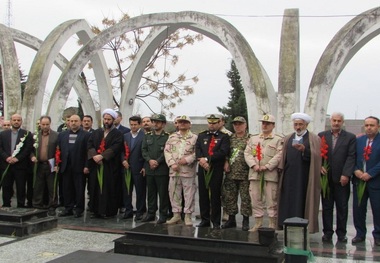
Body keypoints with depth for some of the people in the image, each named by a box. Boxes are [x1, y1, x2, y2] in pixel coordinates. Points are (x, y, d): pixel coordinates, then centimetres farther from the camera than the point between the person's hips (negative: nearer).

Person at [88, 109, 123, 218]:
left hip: (111, 166, -4)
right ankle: (96, 210, 10)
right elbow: (90, 144, 4)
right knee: (96, 188, 4)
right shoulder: (96, 132, 16)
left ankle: (108, 211, 2)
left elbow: (115, 147, -12)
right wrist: (94, 156, -14)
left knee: (109, 188, -4)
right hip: (97, 164, 4)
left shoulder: (117, 134, 2)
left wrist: (102, 156, -20)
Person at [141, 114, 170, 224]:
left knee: (163, 193, 0)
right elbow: (144, 150, 7)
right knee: (151, 192, 11)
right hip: (149, 169, 5)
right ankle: (150, 213, 20)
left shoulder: (167, 137, -1)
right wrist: (150, 160, -8)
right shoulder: (147, 136, 14)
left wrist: (157, 162, -14)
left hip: (162, 170, -4)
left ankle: (163, 214, 8)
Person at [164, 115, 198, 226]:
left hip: (188, 170, -3)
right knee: (174, 193, 8)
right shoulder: (172, 136, 13)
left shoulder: (195, 137, 3)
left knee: (189, 194, 0)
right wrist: (172, 164, -6)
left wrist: (187, 160, -16)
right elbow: (167, 151, 6)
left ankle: (188, 215, 10)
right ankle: (176, 215, 19)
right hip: (174, 170, 3)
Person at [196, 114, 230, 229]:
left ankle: (216, 221, 9)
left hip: (216, 170, -3)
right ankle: (205, 220, 17)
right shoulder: (201, 135, 16)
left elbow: (223, 152, -10)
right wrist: (201, 159, -14)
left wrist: (207, 159, -14)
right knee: (203, 195, 7)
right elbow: (197, 149, 6)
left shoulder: (224, 137, 4)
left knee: (215, 196, 0)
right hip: (202, 169, 4)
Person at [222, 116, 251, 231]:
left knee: (245, 197, 0)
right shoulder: (230, 138, 13)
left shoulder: (250, 139, 0)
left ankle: (246, 220, 11)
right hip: (230, 173, 4)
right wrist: (226, 162, 1)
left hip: (245, 174, -4)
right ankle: (231, 219, 20)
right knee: (229, 197, 8)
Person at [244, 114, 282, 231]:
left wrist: (266, 166, -14)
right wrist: (254, 165, -8)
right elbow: (247, 153, 8)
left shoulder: (278, 139, 4)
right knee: (256, 200, 7)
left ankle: (273, 225, 9)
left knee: (272, 201, 0)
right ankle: (258, 224, 17)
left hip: (270, 174, -4)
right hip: (255, 174, 4)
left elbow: (279, 156, -6)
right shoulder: (253, 138, 16)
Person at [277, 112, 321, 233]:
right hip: (289, 177, 4)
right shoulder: (288, 138, 16)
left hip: (304, 178, -4)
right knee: (288, 203, 3)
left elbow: (315, 157, -11)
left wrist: (304, 150, -26)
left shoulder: (314, 139, 2)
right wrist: (281, 170, 7)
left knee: (302, 203, -2)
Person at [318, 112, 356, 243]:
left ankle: (341, 233, 15)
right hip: (326, 177, 1)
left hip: (342, 178, -1)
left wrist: (346, 175, -12)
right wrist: (320, 166, -11)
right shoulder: (321, 136, 7)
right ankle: (327, 232, 15)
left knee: (342, 207, 6)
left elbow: (351, 157, -4)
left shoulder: (350, 137, 3)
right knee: (327, 206, 7)